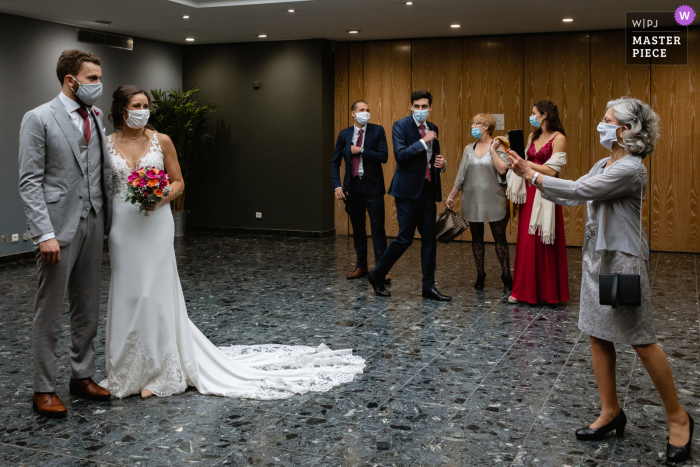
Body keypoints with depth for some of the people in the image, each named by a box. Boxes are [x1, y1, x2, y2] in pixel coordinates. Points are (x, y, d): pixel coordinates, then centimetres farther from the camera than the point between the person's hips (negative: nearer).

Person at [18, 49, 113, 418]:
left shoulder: (96, 120, 12)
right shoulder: (38, 119, -7)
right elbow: (30, 181, -11)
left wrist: (107, 221, 5)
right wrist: (44, 233, -18)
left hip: (92, 225, 6)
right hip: (58, 228, -6)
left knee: (87, 308, 14)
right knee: (49, 312, 3)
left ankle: (82, 376, 27)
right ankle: (44, 390, 13)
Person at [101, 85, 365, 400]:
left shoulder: (161, 141, 1)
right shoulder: (107, 144, 5)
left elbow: (178, 182, 5)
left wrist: (162, 198, -15)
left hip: (155, 225, -2)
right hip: (122, 226, 2)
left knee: (155, 294, -2)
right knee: (126, 294, 6)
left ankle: (158, 372, 10)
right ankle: (127, 372, 21)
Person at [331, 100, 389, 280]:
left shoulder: (377, 130, -1)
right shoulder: (344, 134, 6)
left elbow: (384, 156, -11)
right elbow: (335, 162, 7)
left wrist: (361, 151, -12)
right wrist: (337, 186, -4)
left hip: (373, 186, -3)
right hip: (353, 186, 3)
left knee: (377, 227, -5)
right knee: (357, 228, 10)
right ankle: (361, 266, 20)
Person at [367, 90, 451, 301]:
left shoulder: (432, 129, 14)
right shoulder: (400, 125, -5)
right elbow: (400, 154, -18)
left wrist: (442, 163, 4)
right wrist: (423, 141, -19)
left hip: (428, 190, 6)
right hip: (408, 190, -6)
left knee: (430, 239, 5)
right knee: (405, 238, -5)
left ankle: (429, 287, 12)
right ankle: (377, 275, 13)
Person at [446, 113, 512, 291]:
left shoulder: (498, 146, -2)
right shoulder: (469, 149, 9)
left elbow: (502, 169, -17)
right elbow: (461, 175, 13)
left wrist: (493, 149, -12)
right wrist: (451, 196, 12)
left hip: (493, 201, -4)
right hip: (472, 201, 4)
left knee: (500, 238, -1)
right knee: (476, 238, 8)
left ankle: (506, 275, 6)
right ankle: (480, 275, 17)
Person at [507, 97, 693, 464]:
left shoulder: (630, 168, -18)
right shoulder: (603, 165, 11)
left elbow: (579, 191, -23)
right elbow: (572, 197, 11)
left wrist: (532, 175, -17)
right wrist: (529, 174, 4)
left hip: (624, 262, -9)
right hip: (597, 258, 9)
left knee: (642, 342, -1)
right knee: (598, 336, 10)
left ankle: (678, 418, 15)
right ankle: (611, 413, 22)